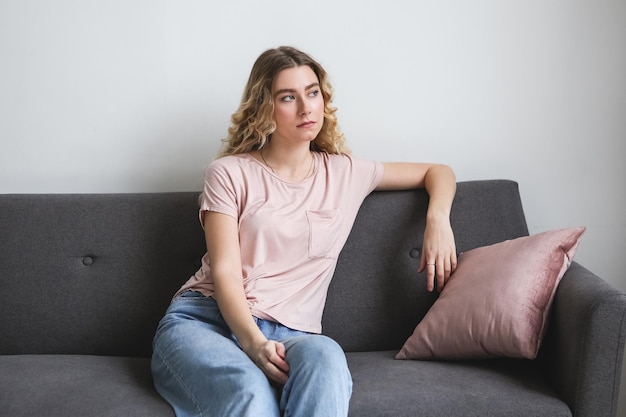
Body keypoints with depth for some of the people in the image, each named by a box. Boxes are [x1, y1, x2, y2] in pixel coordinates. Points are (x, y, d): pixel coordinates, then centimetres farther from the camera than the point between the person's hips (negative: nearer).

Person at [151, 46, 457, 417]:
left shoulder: (345, 174, 16)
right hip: (203, 318, -2)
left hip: (289, 332, 2)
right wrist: (253, 342, -23)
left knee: (326, 357, -37)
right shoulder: (230, 173, 7)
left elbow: (438, 173, 27)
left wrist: (438, 219, 4)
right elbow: (224, 272, -4)